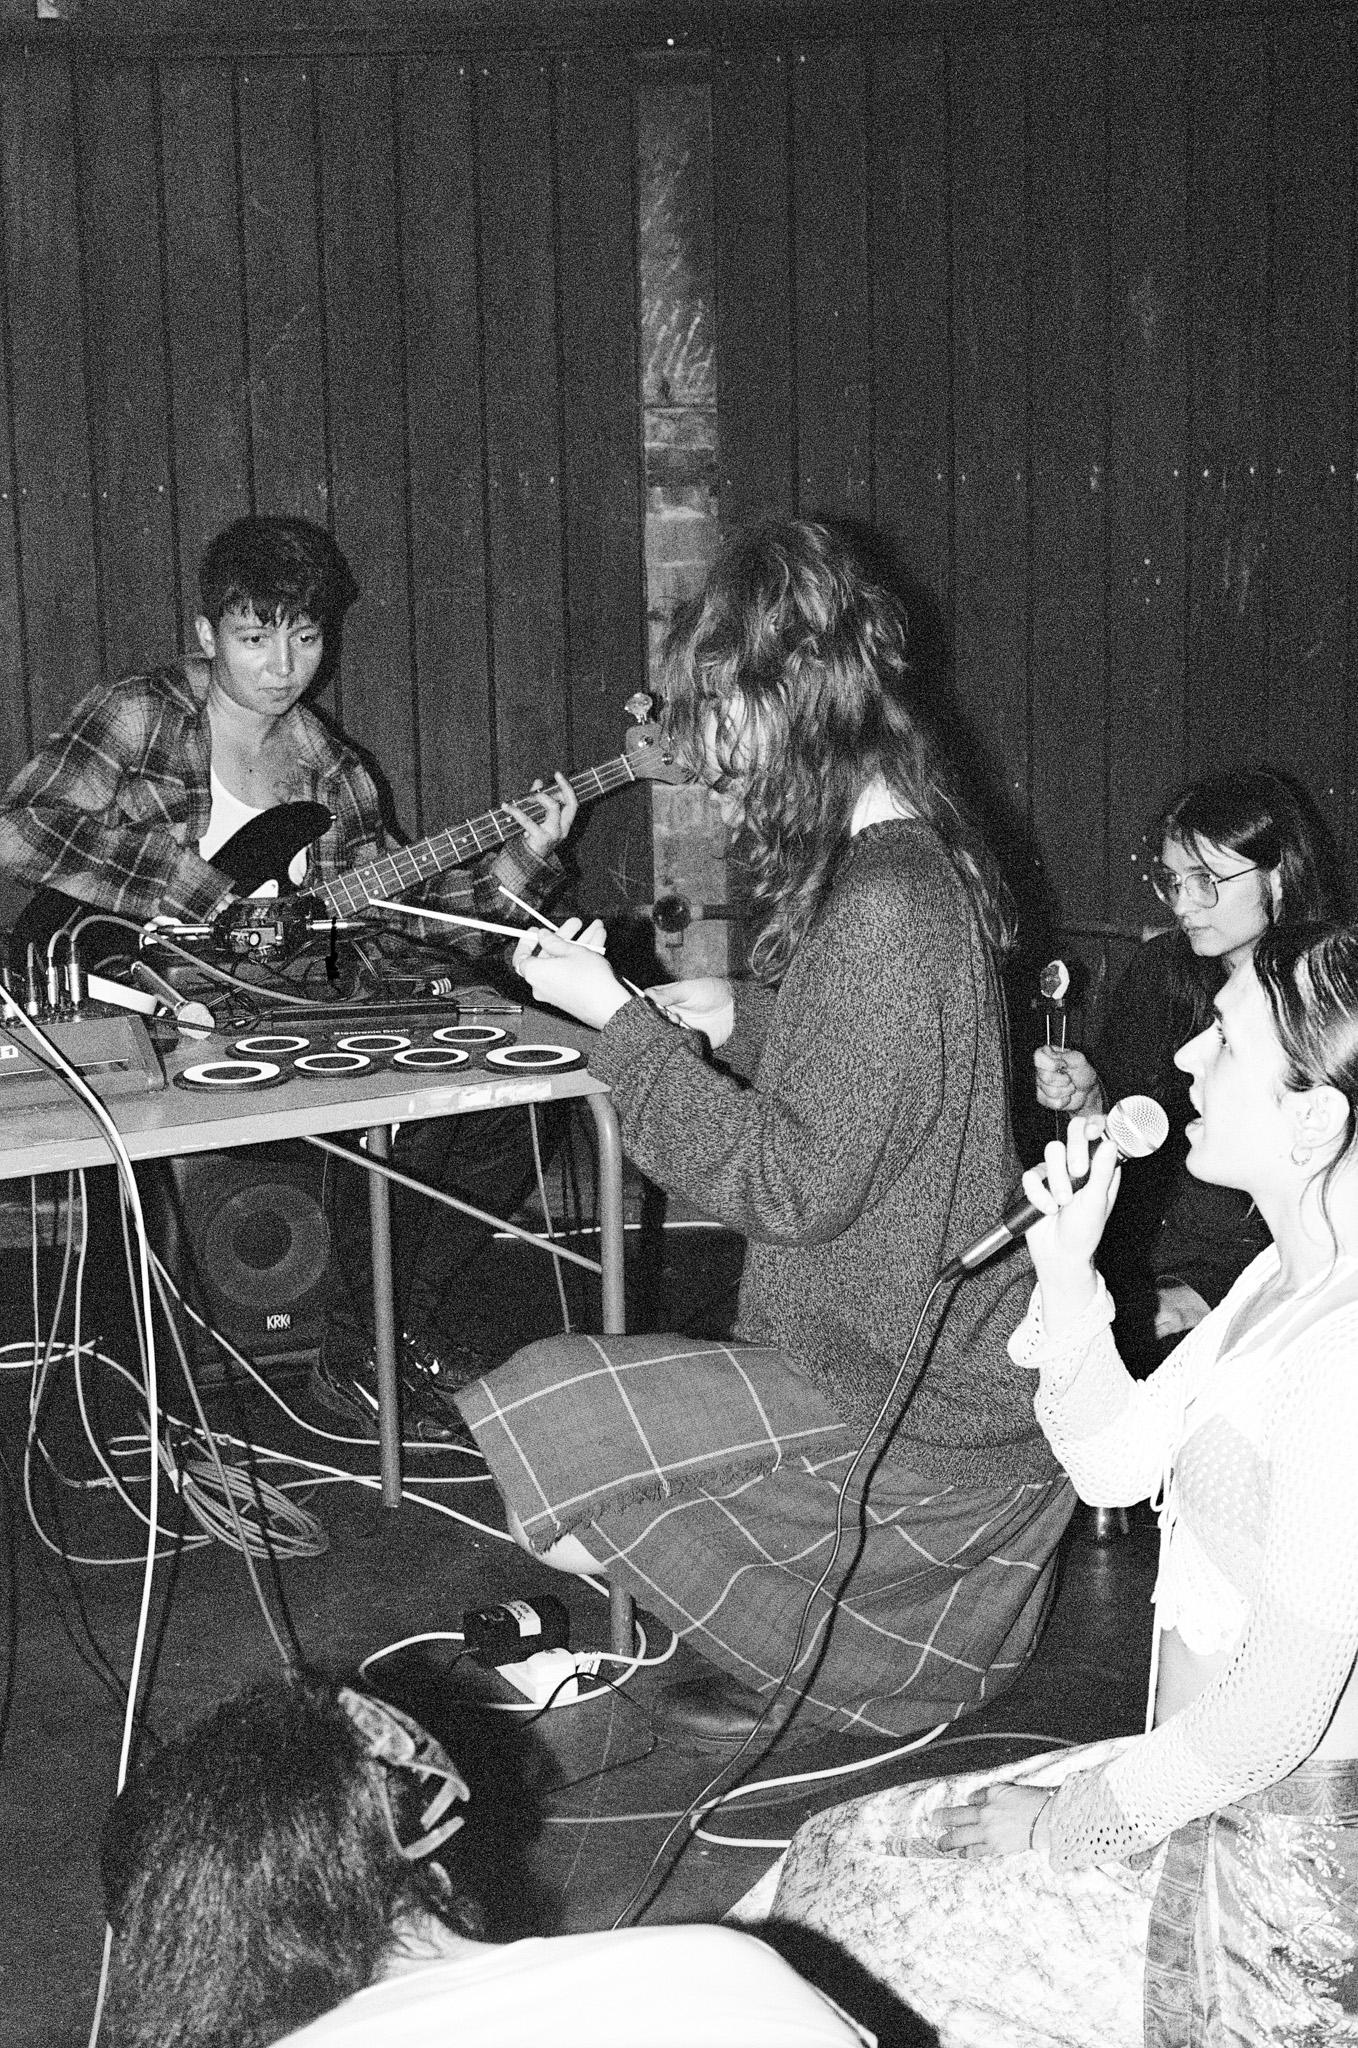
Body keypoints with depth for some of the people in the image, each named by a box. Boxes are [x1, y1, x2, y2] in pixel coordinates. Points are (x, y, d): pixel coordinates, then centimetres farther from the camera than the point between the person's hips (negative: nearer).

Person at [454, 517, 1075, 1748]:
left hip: (902, 1402, -10)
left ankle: (805, 1642, 7)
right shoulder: (903, 861, 7)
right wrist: (736, 1017, 8)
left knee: (535, 1439, -10)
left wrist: (617, 1018, -20)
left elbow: (795, 1183, -26)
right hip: (925, 1363, 10)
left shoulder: (886, 906, -25)